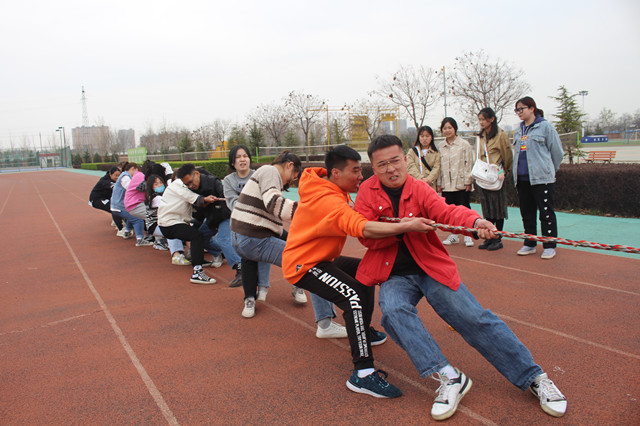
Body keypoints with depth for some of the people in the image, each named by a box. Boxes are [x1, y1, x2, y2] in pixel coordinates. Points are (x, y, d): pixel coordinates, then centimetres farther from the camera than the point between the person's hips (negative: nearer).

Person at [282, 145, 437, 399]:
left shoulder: (331, 188, 4)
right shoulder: (328, 201, -27)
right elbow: (362, 228, -42)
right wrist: (407, 226, -48)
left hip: (321, 258, 11)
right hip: (303, 265, -11)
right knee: (354, 297, -29)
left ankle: (363, 332, 38)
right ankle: (362, 373, -26)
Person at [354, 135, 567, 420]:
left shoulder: (419, 189, -2)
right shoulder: (368, 191, -1)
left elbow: (445, 211, -19)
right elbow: (366, 235, -8)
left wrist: (474, 221, -40)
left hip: (431, 269, 0)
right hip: (394, 276, 0)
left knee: (475, 319, -6)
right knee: (393, 311, -31)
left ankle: (533, 377, 6)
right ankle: (447, 376, -27)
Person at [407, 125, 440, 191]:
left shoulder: (436, 153, 13)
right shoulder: (412, 152, 11)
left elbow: (436, 167, 1)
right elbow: (411, 167, -3)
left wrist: (429, 179, -18)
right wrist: (421, 178, -19)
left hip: (431, 185, 1)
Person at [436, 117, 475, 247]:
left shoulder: (464, 144, 0)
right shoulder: (440, 147, 10)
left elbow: (469, 164, -2)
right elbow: (439, 165, 11)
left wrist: (468, 182, -7)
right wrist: (439, 183, 7)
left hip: (461, 184, -3)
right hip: (446, 185, 3)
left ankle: (468, 236, 11)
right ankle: (453, 236, 19)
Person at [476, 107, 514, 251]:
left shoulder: (501, 135, -8)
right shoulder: (482, 136, 13)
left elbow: (507, 155, -5)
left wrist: (502, 171, -2)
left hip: (496, 177, -6)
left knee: (498, 208, 1)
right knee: (488, 209, 11)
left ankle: (498, 239, 9)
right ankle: (489, 238, 18)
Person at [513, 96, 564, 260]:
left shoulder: (545, 127, -5)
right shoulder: (519, 130, 14)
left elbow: (557, 151, -1)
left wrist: (550, 170, 9)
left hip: (541, 178, -7)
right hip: (522, 178, 7)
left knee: (546, 213, -1)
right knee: (527, 213, 12)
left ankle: (549, 246, 8)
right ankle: (529, 244, 23)